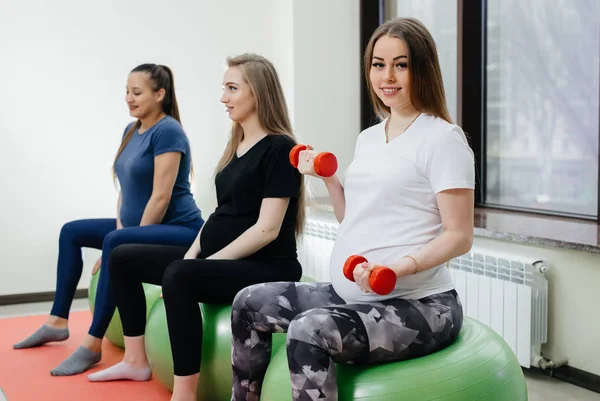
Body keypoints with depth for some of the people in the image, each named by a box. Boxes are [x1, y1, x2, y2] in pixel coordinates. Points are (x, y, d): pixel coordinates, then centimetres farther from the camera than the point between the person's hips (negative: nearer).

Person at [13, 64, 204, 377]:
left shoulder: (167, 131, -18)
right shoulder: (131, 131, 10)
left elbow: (161, 197, -23)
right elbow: (126, 188, 12)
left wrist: (126, 242, -18)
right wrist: (120, 228, -2)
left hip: (179, 230, -10)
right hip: (139, 225, 10)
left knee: (116, 245, -36)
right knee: (71, 232, 14)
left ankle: (92, 346, -28)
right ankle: (57, 323, 19)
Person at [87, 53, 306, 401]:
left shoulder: (279, 149, -13)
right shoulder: (237, 145, 14)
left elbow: (267, 228, -19)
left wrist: (207, 262, -19)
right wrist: (192, 254, 0)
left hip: (265, 268, -10)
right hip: (216, 258, 10)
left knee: (179, 277, -36)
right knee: (123, 258, 10)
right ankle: (136, 361, 16)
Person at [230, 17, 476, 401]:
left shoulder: (443, 138, -11)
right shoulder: (368, 138, 13)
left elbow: (459, 236, -14)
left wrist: (400, 267, -28)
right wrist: (327, 177, 7)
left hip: (418, 305, -8)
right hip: (351, 295, 9)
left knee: (308, 331, -32)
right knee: (249, 304, 10)